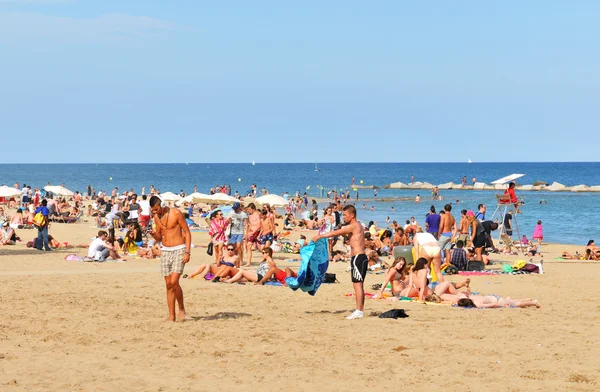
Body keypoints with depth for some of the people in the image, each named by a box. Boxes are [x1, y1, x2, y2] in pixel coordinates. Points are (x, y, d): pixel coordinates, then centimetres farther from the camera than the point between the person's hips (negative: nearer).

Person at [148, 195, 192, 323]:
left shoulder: (176, 213, -10)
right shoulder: (157, 217, 8)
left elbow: (187, 232, -7)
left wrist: (187, 252, -14)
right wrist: (153, 234, -7)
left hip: (178, 250, -6)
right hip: (165, 251, 6)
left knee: (174, 282, -17)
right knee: (168, 285, 3)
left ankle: (181, 309, 3)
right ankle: (171, 316, 6)